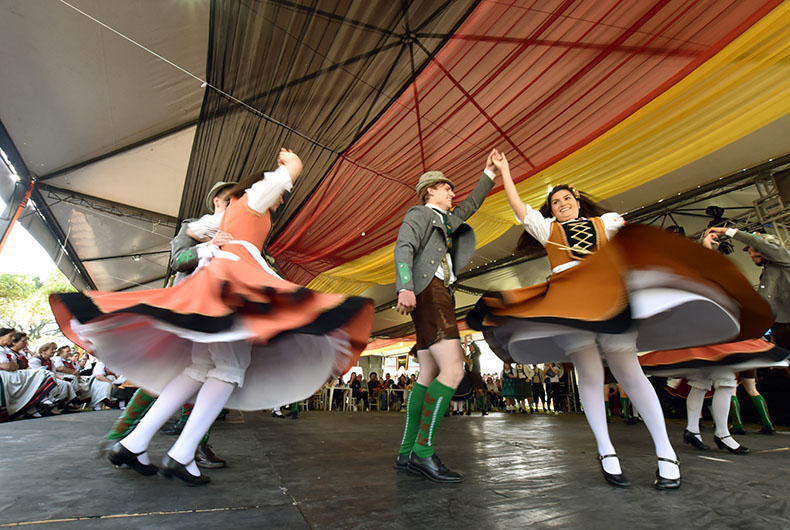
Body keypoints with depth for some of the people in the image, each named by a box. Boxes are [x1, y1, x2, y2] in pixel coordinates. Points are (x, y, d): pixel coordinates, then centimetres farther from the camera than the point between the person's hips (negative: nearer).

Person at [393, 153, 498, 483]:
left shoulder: (444, 222, 31)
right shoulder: (418, 213, 5)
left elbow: (469, 207, 43)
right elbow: (403, 248, -13)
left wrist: (489, 174, 41)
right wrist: (405, 288, -31)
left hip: (440, 297, 10)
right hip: (428, 293, -10)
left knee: (429, 377, 2)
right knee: (453, 369, -19)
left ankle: (407, 453, 4)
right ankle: (423, 451, -15)